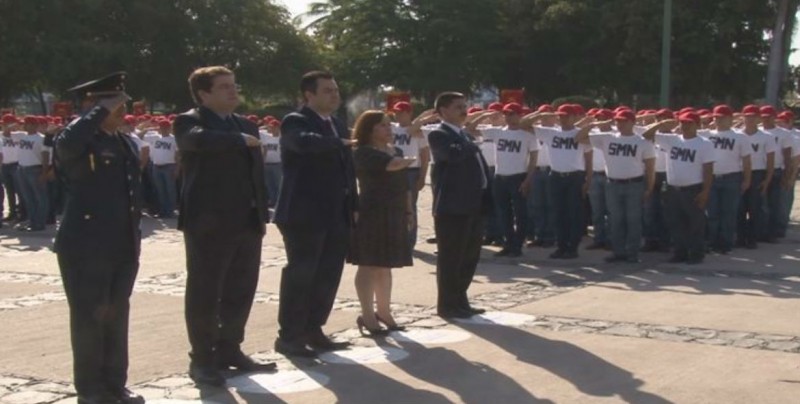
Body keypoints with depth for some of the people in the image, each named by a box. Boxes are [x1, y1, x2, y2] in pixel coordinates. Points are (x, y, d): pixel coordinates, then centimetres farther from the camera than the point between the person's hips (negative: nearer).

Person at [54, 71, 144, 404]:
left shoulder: (125, 142, 14)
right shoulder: (82, 138, -9)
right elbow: (65, 144, -35)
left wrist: (135, 234, 17)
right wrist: (102, 112, -25)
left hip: (123, 245, 7)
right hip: (86, 245, -7)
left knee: (116, 315, 12)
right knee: (89, 317, 0)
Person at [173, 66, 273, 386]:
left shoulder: (246, 126, 17)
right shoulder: (188, 122, -6)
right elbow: (201, 139, -30)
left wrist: (262, 215, 12)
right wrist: (241, 140, -17)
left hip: (247, 223, 7)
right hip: (209, 223, -7)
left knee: (241, 292, 11)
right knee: (205, 293, 0)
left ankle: (230, 350, 24)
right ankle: (202, 359, 9)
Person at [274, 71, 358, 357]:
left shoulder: (338, 126, 17)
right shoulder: (295, 122, -8)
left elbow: (347, 169, 19)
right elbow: (304, 142, -32)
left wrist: (354, 206, 15)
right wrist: (339, 143, -31)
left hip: (336, 215, 8)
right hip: (304, 214, -8)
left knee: (328, 275, 9)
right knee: (300, 275, -3)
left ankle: (313, 330, 20)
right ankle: (289, 336, 4)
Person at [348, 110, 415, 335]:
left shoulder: (397, 151, 17)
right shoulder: (363, 153, -9)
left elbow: (405, 184, 22)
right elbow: (391, 165, -22)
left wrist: (409, 211, 17)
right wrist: (409, 161, -2)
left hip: (395, 215, 7)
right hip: (371, 214, -7)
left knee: (385, 265, 12)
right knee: (369, 264, -5)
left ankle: (384, 312, 20)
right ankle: (367, 315, -2)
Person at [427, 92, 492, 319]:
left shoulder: (465, 135, 20)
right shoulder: (438, 135, -7)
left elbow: (480, 166, 20)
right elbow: (454, 154, -28)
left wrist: (486, 198, 8)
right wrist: (473, 142, -8)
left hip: (473, 207, 9)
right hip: (451, 208, -9)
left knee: (470, 257, 13)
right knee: (450, 258, -2)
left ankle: (460, 301, 23)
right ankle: (447, 305, 6)